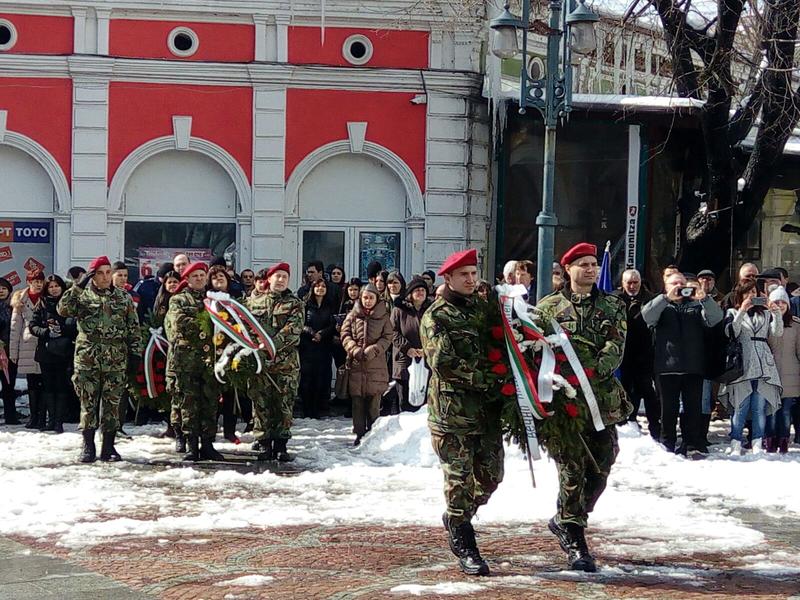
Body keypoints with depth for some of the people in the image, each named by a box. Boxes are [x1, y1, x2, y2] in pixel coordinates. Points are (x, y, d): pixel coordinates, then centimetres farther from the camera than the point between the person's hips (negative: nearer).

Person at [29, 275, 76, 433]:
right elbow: (33, 326, 4)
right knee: (48, 386, 3)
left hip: (64, 352, -2)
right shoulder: (42, 305, 9)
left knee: (62, 386, -4)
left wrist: (63, 330, -19)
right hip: (46, 351, 2)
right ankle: (51, 419, 9)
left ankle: (59, 421, -2)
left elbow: (77, 326, -2)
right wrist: (47, 332, -12)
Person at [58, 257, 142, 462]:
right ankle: (88, 447, 8)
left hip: (116, 361, 1)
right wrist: (78, 286, -15)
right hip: (87, 359, -1)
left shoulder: (124, 298, 9)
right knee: (88, 404, 0)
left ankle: (108, 447, 10)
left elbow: (134, 329, 10)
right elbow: (63, 309, -12)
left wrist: (135, 353, 4)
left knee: (112, 404, 2)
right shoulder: (82, 296, 5)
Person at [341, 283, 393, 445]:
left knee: (373, 403, 2)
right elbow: (345, 334, 4)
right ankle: (360, 434, 9)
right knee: (357, 402, 3)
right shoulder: (353, 315, 9)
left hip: (376, 366, -1)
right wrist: (355, 350, -12)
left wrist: (372, 351, -13)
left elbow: (387, 338, 1)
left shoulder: (383, 316, 5)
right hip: (356, 365, 1)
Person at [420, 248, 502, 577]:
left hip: (487, 406, 6)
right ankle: (464, 547, 4)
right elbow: (443, 362, -16)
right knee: (460, 477, -5)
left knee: (491, 474, 8)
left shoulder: (483, 309, 16)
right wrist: (486, 377, -17)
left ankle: (456, 517, 33)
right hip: (452, 408, -6)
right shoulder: (436, 316, -4)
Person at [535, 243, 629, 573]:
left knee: (600, 469, 7)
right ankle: (574, 543, 2)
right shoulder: (547, 307, 7)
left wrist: (594, 370, -22)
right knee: (572, 470, -6)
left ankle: (564, 521, 29)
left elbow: (616, 347, -5)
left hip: (602, 398, 3)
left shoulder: (612, 306, 9)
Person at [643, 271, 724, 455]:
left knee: (693, 408, 2)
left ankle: (693, 445, 6)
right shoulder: (661, 305, 11)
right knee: (668, 408, 4)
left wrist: (704, 299, -18)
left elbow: (716, 318, -2)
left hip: (693, 367, 1)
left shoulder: (696, 305, 15)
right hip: (667, 366, -1)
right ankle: (667, 445, 11)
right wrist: (667, 298, -20)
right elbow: (647, 316, -11)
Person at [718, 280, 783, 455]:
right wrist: (742, 311, -12)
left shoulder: (765, 313, 19)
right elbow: (730, 333, -6)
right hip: (742, 366, -2)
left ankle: (757, 445, 3)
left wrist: (777, 313, -8)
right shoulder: (733, 313, 12)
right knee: (740, 408, -5)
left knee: (760, 408, 0)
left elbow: (777, 333, 6)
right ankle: (736, 445, -3)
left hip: (764, 367, 3)